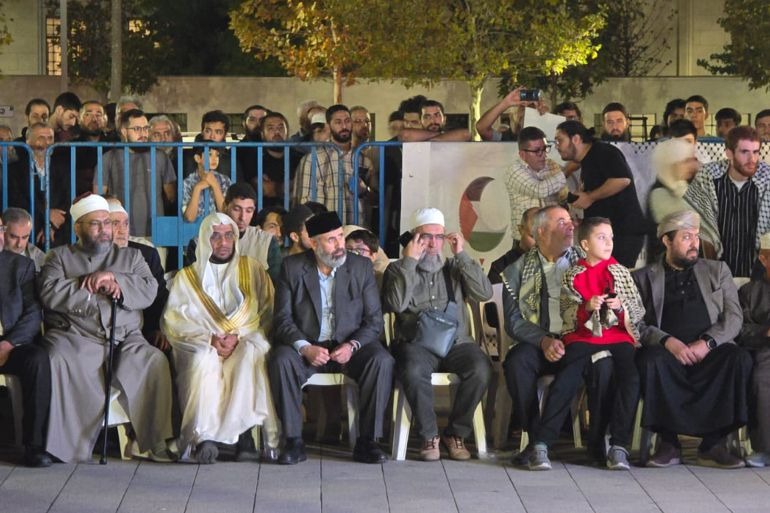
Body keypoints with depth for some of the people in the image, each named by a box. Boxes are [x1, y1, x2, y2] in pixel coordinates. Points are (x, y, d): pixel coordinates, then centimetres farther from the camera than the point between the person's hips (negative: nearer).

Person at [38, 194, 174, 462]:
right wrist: (94, 286, -4)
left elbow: (149, 290, 7)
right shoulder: (60, 256, 19)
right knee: (57, 360, -34)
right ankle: (64, 444, -32)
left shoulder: (130, 256, 24)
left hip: (124, 336, 2)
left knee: (154, 361, -28)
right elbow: (50, 294, -1)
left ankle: (158, 441, -25)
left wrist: (115, 279, -7)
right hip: (75, 336, -1)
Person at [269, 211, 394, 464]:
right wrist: (304, 347, -22)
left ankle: (367, 441, -22)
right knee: (281, 361, -32)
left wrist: (352, 345, -17)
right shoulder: (292, 267, 1)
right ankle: (294, 441, -25)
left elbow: (374, 320, 1)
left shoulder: (361, 267, 3)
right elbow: (283, 319, -3)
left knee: (381, 361, -29)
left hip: (349, 348, 1)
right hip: (306, 346, -1)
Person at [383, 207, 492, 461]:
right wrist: (409, 262, -7)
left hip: (456, 342, 2)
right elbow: (395, 304, -8)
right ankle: (429, 435, -18)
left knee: (481, 369, -30)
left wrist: (461, 255, 0)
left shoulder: (454, 268, 18)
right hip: (417, 343, -2)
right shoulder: (398, 270, 12)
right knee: (413, 371, -37)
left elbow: (484, 293, 1)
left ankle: (456, 433, -12)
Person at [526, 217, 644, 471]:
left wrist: (620, 307, -10)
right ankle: (541, 445, -24)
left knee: (630, 379, -27)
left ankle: (619, 447, -21)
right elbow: (567, 315, 2)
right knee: (565, 380, -26)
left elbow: (639, 312, 10)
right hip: (582, 337, -1)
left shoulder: (621, 272, 14)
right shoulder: (573, 275, 11)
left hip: (618, 336, 1)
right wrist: (587, 307, -16)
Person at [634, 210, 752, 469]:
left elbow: (734, 316, 10)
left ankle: (712, 444, -25)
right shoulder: (643, 277, 16)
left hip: (709, 352, 1)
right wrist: (667, 341, -16)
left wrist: (707, 342, -10)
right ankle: (668, 444, -23)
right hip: (667, 351, -1)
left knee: (739, 358, -31)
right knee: (650, 360, -36)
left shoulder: (717, 270, 21)